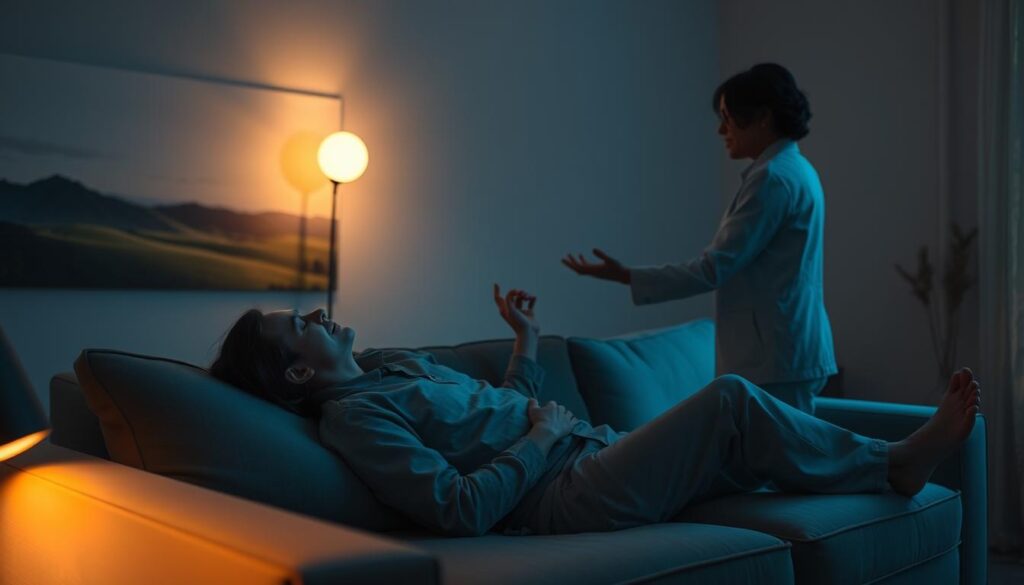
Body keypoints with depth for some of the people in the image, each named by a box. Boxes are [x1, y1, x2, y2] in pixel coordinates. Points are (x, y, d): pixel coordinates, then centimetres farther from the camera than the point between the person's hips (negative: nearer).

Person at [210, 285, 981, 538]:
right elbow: (461, 510, -25)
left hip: (593, 449, 9)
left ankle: (886, 463, 19)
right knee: (730, 399, -11)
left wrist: (528, 339, 19)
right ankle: (895, 464, 8)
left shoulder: (391, 361, 15)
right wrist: (544, 438, -16)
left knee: (736, 439, 5)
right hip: (564, 494, -9)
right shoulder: (352, 414, -15)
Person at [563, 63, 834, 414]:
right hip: (787, 352, 10)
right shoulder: (795, 170, 16)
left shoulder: (773, 176, -16)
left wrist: (625, 277, -18)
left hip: (776, 358, -10)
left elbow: (715, 267, -20)